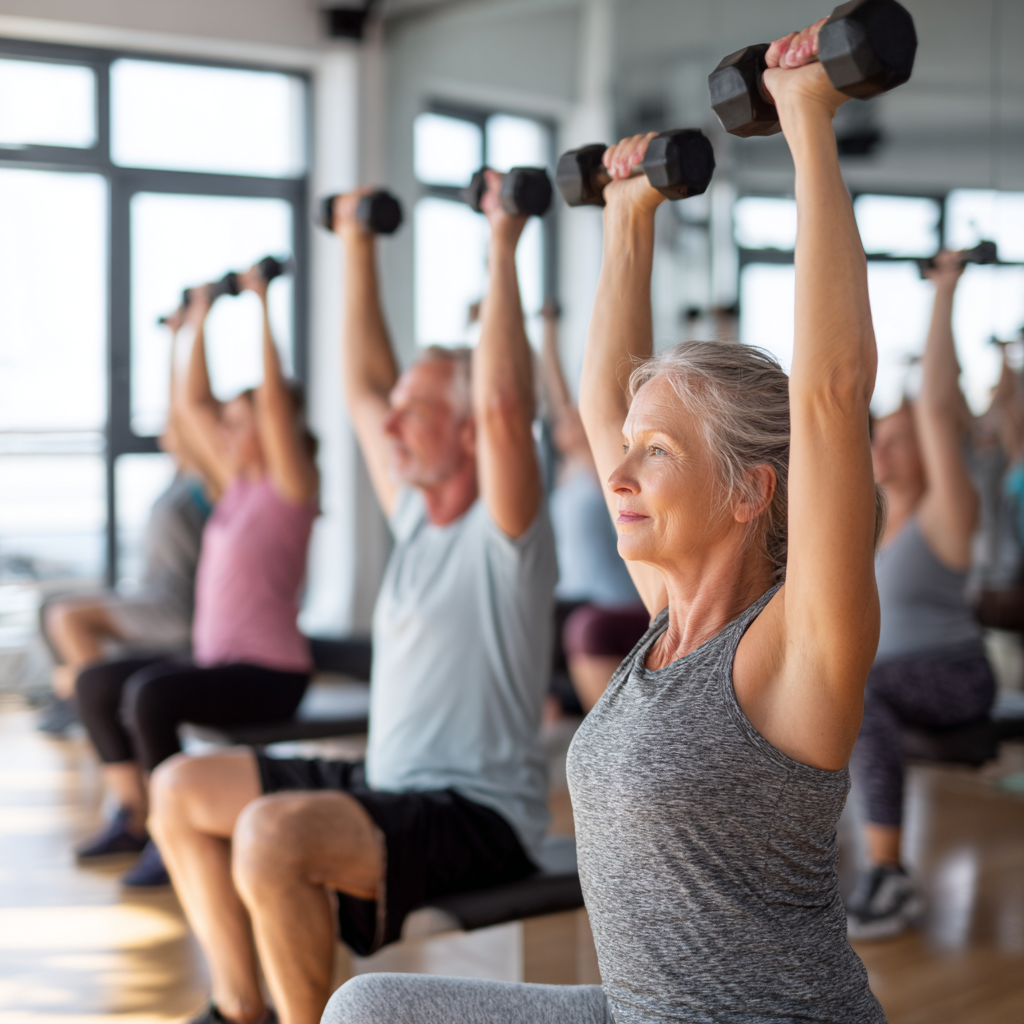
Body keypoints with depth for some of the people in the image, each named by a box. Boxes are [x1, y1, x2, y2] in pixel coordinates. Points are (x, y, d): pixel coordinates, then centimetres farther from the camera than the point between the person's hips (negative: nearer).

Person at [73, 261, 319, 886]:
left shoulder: (293, 485, -9)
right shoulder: (238, 480, 12)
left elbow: (275, 398, -21)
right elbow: (194, 404, 17)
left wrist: (263, 305, -20)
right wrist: (201, 324, 18)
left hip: (271, 673, -9)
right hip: (218, 658, 9)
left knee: (149, 693, -30)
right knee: (95, 684, 6)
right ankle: (135, 818, 12)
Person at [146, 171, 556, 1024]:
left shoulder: (503, 532, -13)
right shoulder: (416, 512, 11)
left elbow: (503, 404, -31)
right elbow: (363, 389, 18)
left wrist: (502, 248, -27)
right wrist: (360, 248, 20)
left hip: (476, 816, -9)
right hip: (388, 786, 9)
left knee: (273, 834, -34)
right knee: (181, 790, 13)